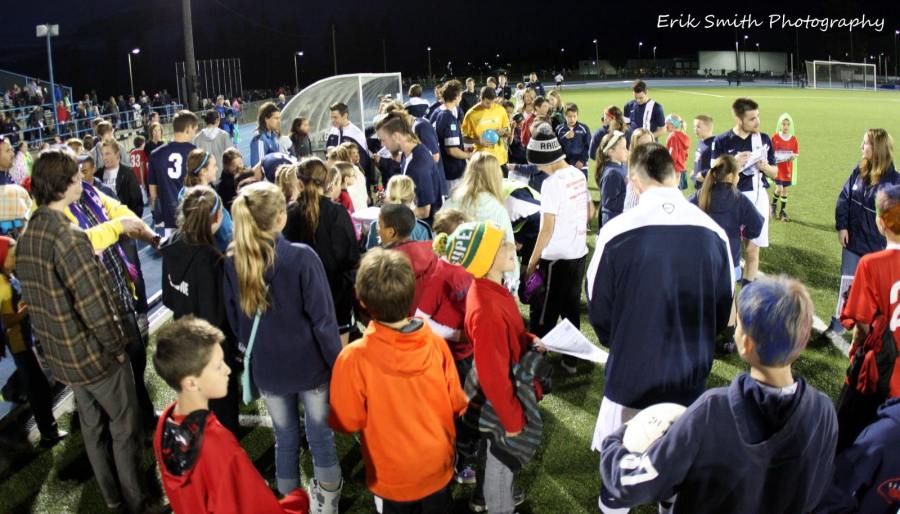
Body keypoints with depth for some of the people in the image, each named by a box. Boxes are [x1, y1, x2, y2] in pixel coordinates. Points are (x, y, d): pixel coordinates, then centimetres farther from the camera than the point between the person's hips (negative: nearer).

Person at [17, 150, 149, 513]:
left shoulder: (26, 238, 0)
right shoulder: (69, 238, -26)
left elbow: (34, 298, 8)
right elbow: (96, 309, -28)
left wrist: (55, 341, 16)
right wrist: (116, 345, -13)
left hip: (59, 355, 8)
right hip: (95, 354, -8)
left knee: (93, 426, 22)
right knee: (125, 427, 11)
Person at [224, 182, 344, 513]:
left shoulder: (232, 262, -8)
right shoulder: (302, 257, -20)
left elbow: (235, 322, 5)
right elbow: (323, 321, -17)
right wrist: (337, 365, -6)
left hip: (267, 368, 3)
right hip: (310, 364, -3)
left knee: (285, 441, 20)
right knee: (321, 439, 15)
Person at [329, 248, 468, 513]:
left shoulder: (354, 358, -28)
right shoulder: (436, 343, -19)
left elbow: (347, 421, -16)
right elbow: (457, 403, -7)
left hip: (394, 477, -2)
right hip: (439, 465, 2)